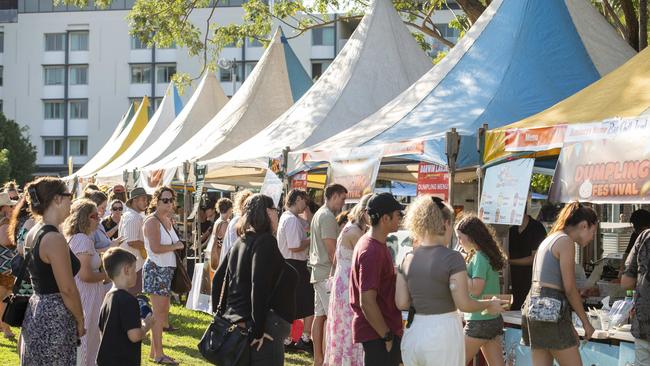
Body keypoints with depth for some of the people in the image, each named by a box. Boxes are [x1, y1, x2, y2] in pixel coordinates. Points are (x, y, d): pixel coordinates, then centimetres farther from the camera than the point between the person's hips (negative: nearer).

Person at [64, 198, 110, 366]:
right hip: (85, 300, -10)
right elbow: (85, 275, -23)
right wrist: (106, 275, -8)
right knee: (87, 342, -1)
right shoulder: (84, 240, -17)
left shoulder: (72, 238, 12)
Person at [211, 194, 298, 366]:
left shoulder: (240, 243, 13)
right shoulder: (265, 241, -13)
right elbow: (259, 285, -23)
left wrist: (220, 316, 20)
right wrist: (258, 330, -23)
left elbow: (218, 279, 17)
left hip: (235, 324, 9)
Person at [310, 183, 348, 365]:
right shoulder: (328, 216, -14)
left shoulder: (318, 214, 18)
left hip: (318, 271, 10)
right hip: (328, 273, -10)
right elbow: (332, 249, -19)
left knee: (319, 315, 11)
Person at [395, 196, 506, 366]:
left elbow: (402, 303, 3)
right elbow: (464, 304, -13)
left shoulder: (407, 260, 4)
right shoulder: (452, 258, -11)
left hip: (413, 333, 5)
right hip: (442, 332, -5)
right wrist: (489, 305, 4)